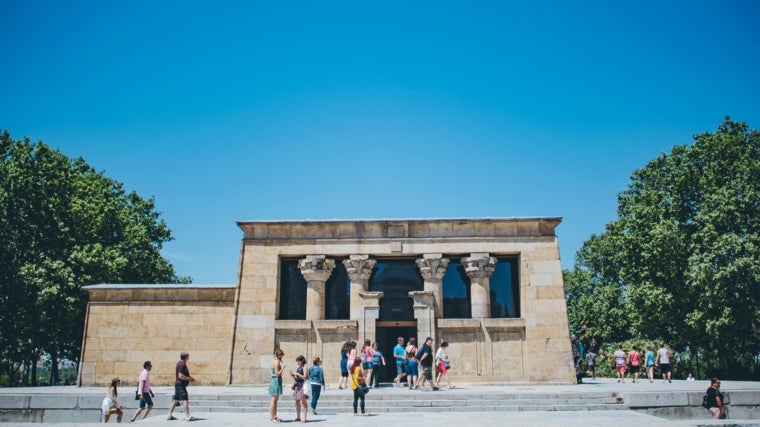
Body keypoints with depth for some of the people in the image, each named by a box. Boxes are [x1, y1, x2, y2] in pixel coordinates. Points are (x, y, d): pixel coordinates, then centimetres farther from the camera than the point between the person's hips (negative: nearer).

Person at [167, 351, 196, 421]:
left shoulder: (180, 363, 16)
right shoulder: (182, 364, -16)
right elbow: (180, 375, -24)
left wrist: (189, 378, 16)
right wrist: (189, 378, -14)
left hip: (178, 385, 11)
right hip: (181, 385, -11)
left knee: (175, 400, 14)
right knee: (185, 400, -11)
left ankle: (170, 415, 19)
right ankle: (188, 416, -13)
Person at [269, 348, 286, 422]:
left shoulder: (274, 360, 13)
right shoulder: (277, 362, -16)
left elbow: (270, 372, 20)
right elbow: (277, 374, -21)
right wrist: (283, 367, -20)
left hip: (273, 380, 11)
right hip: (276, 381, -11)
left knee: (275, 400, 15)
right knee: (274, 400, -6)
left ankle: (274, 416, 21)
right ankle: (271, 417, -3)